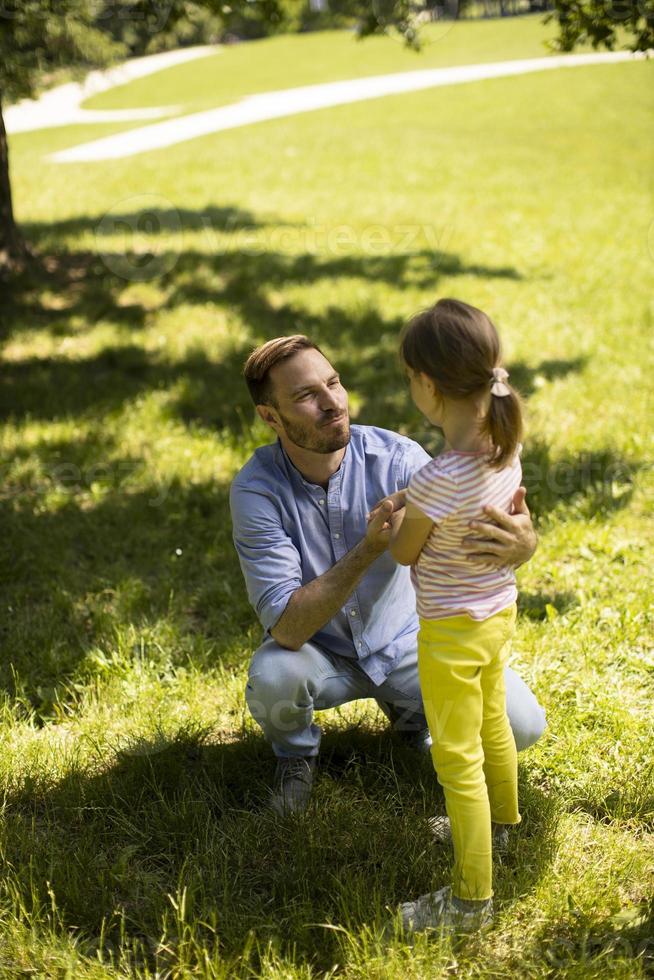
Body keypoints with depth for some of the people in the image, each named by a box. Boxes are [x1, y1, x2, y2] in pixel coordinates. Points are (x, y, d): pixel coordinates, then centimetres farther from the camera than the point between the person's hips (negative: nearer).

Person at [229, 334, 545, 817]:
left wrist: (521, 542, -52)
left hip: (404, 640, 2)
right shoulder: (256, 489, -25)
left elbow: (472, 536, -26)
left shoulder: (396, 457, -21)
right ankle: (296, 751, 2)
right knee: (273, 675, -35)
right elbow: (287, 629, -31)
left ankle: (411, 711, 19)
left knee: (521, 724, -14)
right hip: (319, 650, -1)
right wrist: (369, 548, -43)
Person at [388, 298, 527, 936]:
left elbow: (403, 552, -16)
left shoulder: (437, 479, -33)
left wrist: (398, 514, 3)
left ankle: (471, 899, 20)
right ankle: (498, 823, 53)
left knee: (457, 759, 6)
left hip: (453, 632, -8)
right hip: (500, 611, 8)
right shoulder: (506, 448, -9)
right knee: (491, 724, 29)